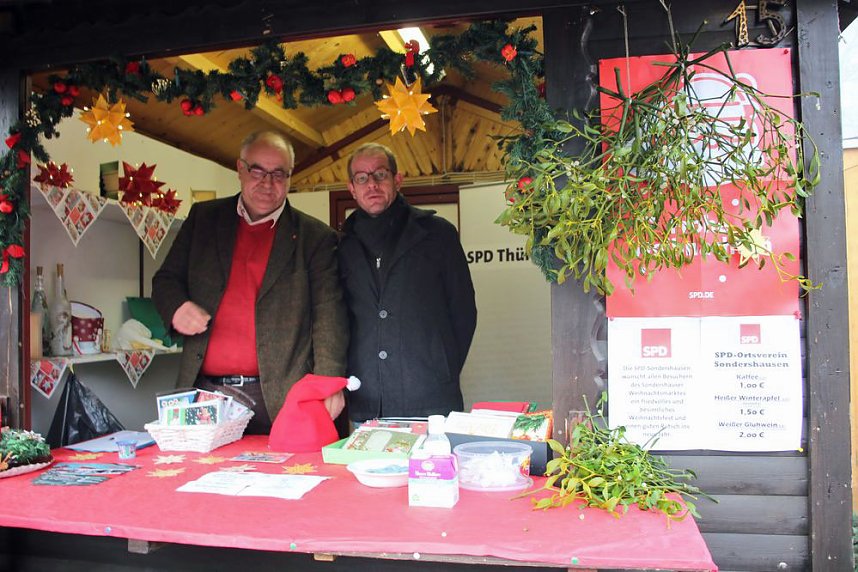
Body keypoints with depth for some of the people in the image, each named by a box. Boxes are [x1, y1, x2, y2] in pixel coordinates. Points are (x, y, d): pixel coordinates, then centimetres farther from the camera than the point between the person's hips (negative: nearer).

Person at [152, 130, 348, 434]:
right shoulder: (204, 218, 11)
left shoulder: (315, 236, 2)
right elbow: (166, 280, 15)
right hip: (204, 391, 3)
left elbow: (329, 314, -4)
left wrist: (328, 385, -16)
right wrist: (176, 307, -8)